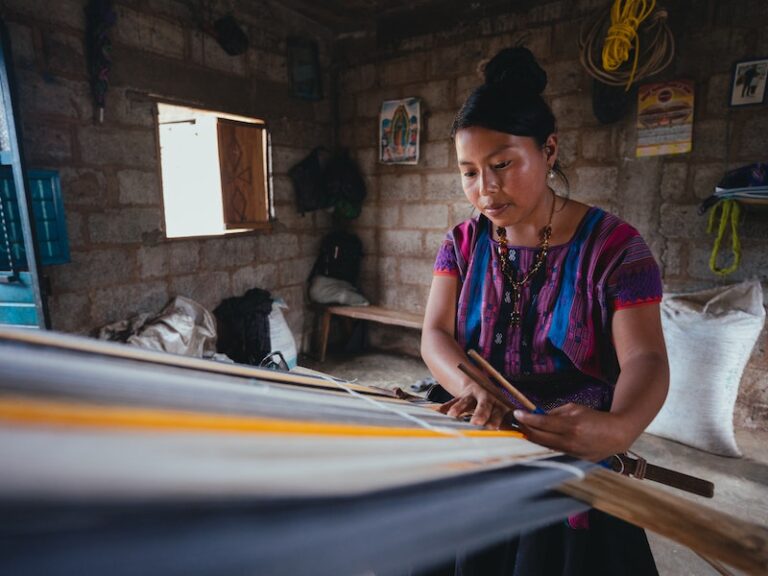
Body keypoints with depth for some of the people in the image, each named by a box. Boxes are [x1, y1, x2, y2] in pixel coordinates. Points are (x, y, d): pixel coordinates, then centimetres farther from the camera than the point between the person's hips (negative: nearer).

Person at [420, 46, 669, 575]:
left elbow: (645, 359, -21)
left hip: (574, 460, -3)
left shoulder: (612, 244, -13)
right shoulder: (463, 244, -1)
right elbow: (436, 335, -11)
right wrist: (474, 389, -32)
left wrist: (618, 428, -44)